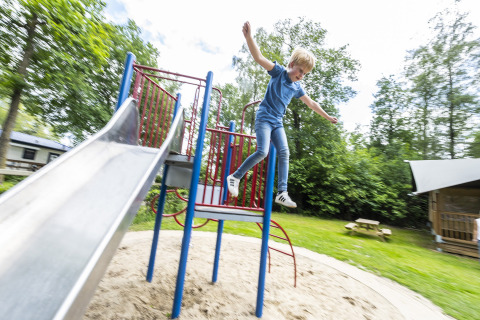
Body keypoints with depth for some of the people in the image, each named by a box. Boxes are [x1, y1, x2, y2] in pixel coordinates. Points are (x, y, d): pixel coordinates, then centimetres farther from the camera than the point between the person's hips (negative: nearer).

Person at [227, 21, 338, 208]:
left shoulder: (297, 87, 14)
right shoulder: (278, 71, -1)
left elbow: (311, 103, 25)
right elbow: (259, 58, -15)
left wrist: (328, 117, 32)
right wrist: (249, 37, -32)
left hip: (278, 122, 6)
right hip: (264, 117, -6)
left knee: (284, 153, -8)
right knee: (262, 151, -21)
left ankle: (282, 193, -6)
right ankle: (235, 177, -3)